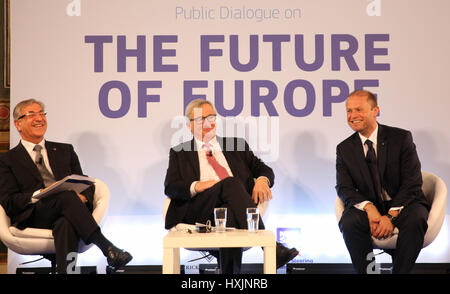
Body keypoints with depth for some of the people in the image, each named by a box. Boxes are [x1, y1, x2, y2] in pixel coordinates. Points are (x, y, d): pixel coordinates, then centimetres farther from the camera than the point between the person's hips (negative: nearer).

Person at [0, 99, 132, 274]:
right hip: (34, 217, -2)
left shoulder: (65, 150, 26)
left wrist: (82, 197, -7)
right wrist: (39, 195, -16)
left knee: (66, 224, -37)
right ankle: (108, 249, -44)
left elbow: (86, 185, 19)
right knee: (65, 195, -35)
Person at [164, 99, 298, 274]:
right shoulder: (180, 153, 22)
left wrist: (262, 180, -6)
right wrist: (197, 186, -13)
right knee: (231, 183, -33)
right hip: (199, 210, -2)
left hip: (234, 208, 2)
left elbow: (264, 169, 21)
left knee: (230, 215, -38)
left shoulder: (236, 145, 27)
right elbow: (170, 187, 8)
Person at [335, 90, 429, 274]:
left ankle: (400, 271, -23)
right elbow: (344, 188, 0)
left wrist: (391, 215, -21)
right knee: (349, 222, -31)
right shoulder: (344, 149, 7)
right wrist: (369, 208, -21)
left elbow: (412, 183, -7)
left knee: (416, 219, -35)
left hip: (402, 205, -1)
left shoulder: (401, 138, -1)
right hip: (368, 208, 1)